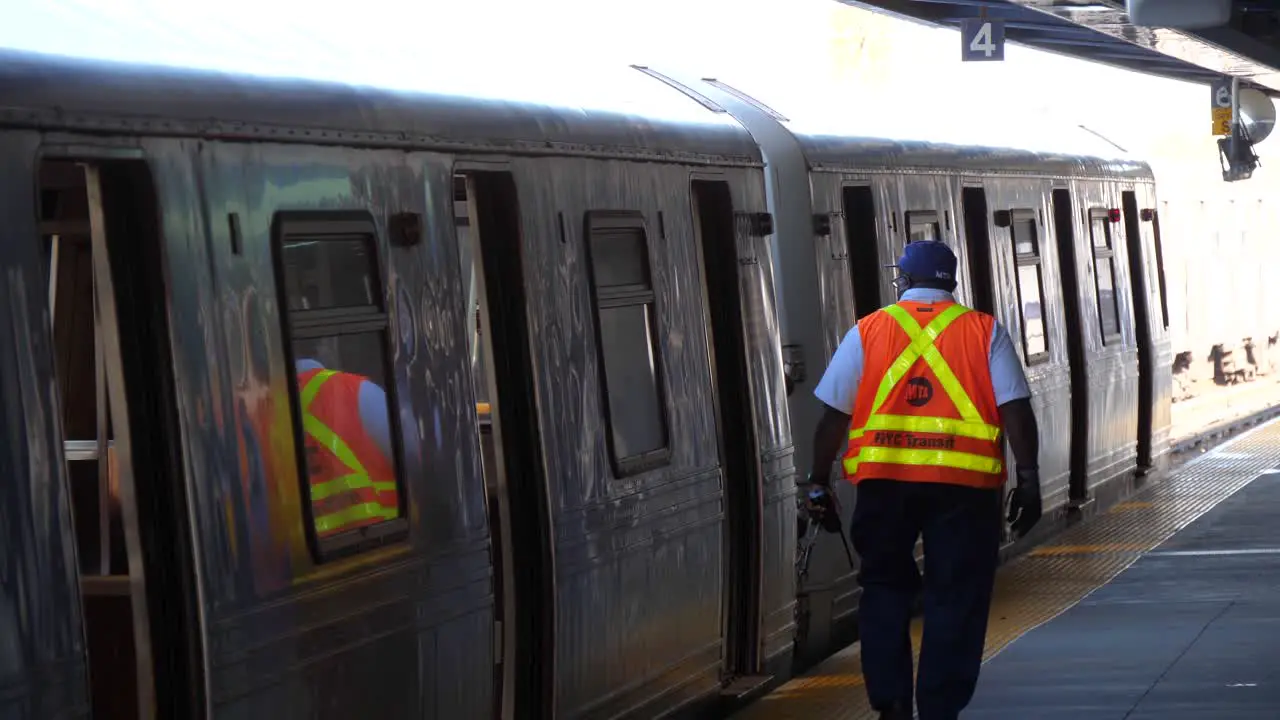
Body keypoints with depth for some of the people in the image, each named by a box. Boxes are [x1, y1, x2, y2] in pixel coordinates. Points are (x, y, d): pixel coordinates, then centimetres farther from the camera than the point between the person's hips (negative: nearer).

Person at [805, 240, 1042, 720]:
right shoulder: (984, 332, 6)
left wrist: (819, 481, 12)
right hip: (964, 483, -1)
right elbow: (1016, 410, -3)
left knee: (885, 589, 16)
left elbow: (833, 416, 5)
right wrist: (1028, 478, 0)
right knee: (954, 599, 7)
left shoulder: (867, 332, 7)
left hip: (883, 480, 1)